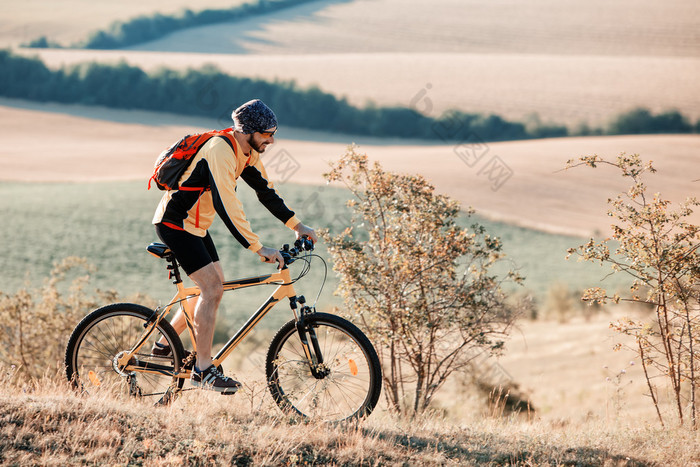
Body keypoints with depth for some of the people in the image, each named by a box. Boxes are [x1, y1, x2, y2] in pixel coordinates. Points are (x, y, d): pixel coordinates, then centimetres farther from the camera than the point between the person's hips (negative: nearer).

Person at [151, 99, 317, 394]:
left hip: (196, 225, 10)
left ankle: (165, 343, 27)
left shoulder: (247, 154, 3)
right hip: (175, 223, -10)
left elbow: (265, 191, 14)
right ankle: (203, 371, -12)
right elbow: (227, 205, -34)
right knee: (212, 288, -16)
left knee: (214, 286, 13)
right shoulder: (220, 151, -27)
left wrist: (296, 225, 7)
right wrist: (258, 249, -37)